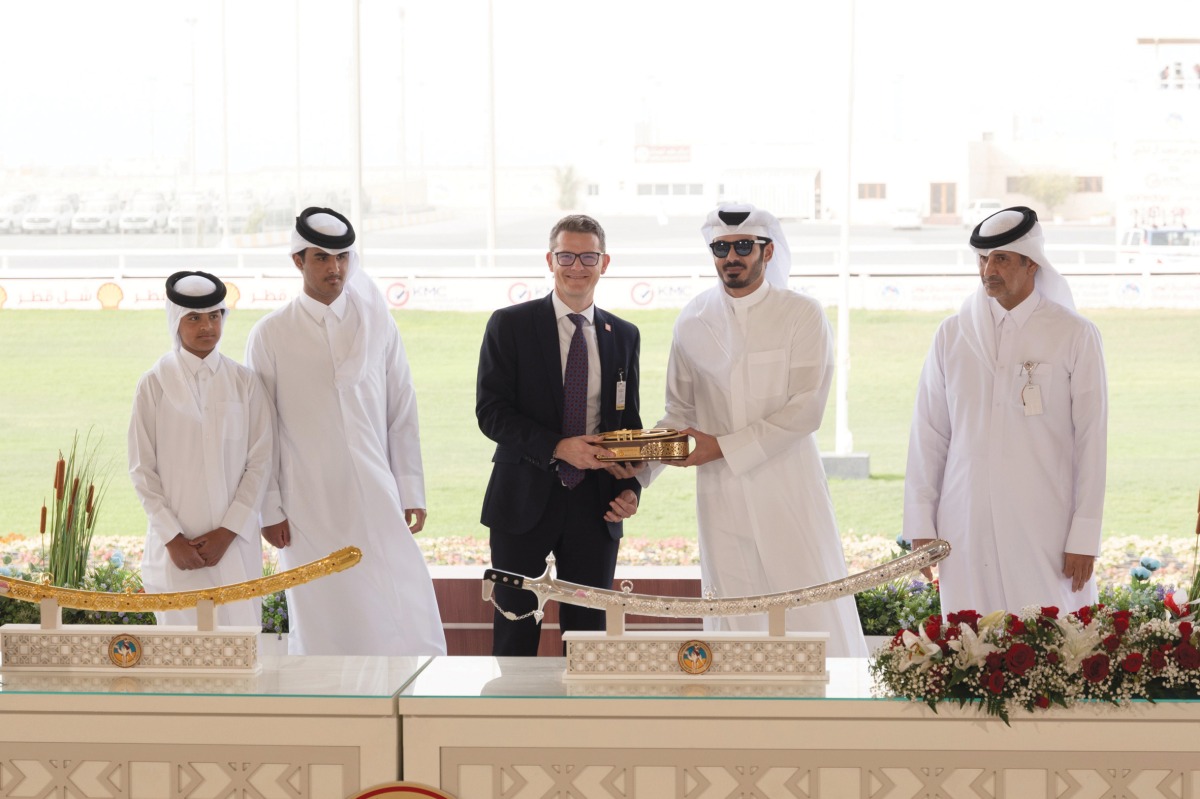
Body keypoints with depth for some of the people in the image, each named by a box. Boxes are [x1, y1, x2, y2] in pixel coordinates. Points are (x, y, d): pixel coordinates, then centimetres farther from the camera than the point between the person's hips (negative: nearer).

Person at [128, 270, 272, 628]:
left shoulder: (245, 383, 3)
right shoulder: (154, 385, 1)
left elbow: (259, 463, 2)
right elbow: (142, 469, 1)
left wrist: (228, 532, -6)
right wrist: (172, 538, -6)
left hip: (234, 540, 1)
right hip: (174, 542, -1)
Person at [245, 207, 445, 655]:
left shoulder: (377, 325, 7)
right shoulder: (270, 335, 1)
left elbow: (402, 413, 9)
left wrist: (411, 492, 5)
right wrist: (269, 509, -1)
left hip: (377, 501, 2)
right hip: (308, 510, -2)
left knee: (407, 619, -4)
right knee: (321, 634, 2)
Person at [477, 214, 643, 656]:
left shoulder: (624, 336, 9)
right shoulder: (509, 326, -2)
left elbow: (629, 421, 14)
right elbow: (491, 411, -9)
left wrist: (630, 487, -2)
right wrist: (557, 448, -20)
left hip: (595, 505, 3)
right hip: (524, 502, -3)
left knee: (589, 630, 7)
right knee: (515, 634, 3)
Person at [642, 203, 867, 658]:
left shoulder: (803, 316, -2)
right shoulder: (693, 321, 9)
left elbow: (805, 410, -11)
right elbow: (680, 410, 15)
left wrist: (722, 446, -15)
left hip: (788, 491, -3)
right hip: (721, 496, 3)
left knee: (815, 619, -4)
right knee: (731, 625, 5)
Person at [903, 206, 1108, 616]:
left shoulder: (1076, 336, 2)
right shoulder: (953, 334, 9)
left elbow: (1092, 439, 0)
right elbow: (928, 434, 9)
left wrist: (1085, 537, -5)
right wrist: (921, 527, 4)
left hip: (1045, 531, -2)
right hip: (966, 528, 2)